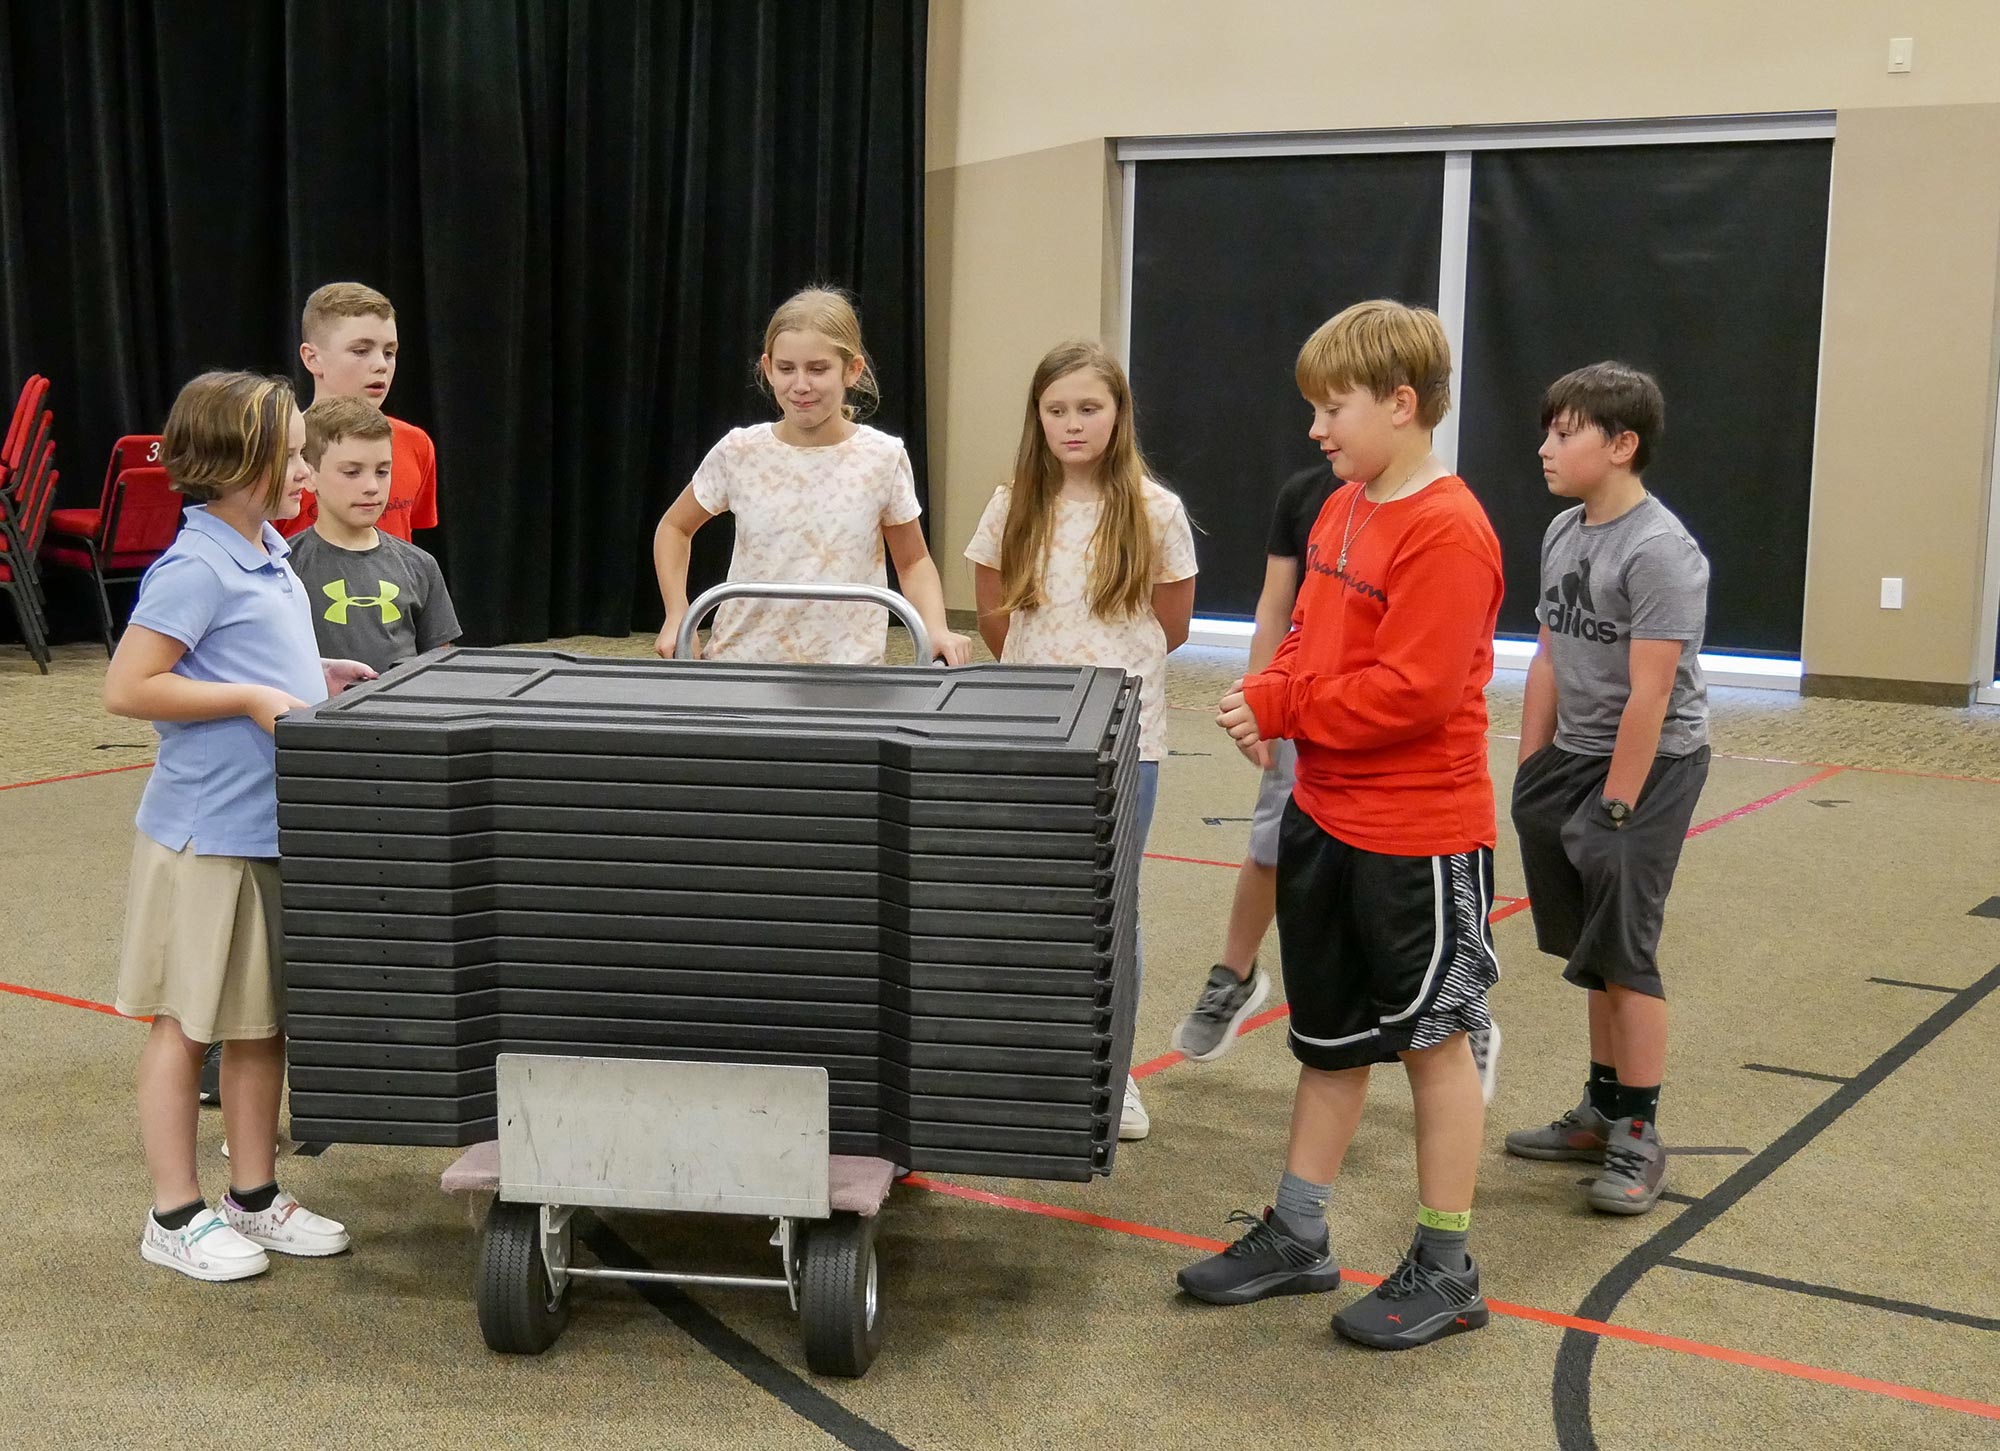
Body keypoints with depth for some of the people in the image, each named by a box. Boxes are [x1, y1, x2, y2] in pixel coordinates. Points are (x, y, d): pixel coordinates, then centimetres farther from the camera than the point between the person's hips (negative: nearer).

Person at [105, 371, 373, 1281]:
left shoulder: (268, 553, 10)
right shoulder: (196, 568, -16)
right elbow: (126, 688, -19)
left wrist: (314, 676, 10)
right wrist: (253, 700, -20)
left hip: (276, 828, 9)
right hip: (207, 835, -9)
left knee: (264, 1022, 15)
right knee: (184, 1024, 4)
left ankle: (255, 1198, 28)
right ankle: (174, 1218, 15)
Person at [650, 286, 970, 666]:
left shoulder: (882, 458, -2)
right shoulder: (738, 453, 0)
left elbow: (913, 562, 11)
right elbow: (675, 528, 16)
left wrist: (936, 629, -6)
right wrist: (677, 616, 4)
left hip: (849, 668, 0)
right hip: (741, 661, 0)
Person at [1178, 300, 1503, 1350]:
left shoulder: (1446, 531, -20)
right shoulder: (1342, 509, 8)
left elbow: (1414, 692, -25)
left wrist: (1282, 709, -18)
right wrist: (1270, 697, -3)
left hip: (1418, 835, -8)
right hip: (1326, 817, 9)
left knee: (1433, 1040, 6)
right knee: (1328, 1039, 18)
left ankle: (1446, 1271, 20)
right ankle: (1296, 1236, 31)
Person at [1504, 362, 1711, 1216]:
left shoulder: (1659, 551, -19)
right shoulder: (1562, 534, 6)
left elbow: (1649, 697, -20)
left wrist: (1614, 812, -19)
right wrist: (1529, 777, 12)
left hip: (1653, 763, -8)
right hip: (1577, 755, 8)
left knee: (1623, 950, -6)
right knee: (1596, 951, 15)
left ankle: (1638, 1138, 5)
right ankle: (1602, 1111, 27)